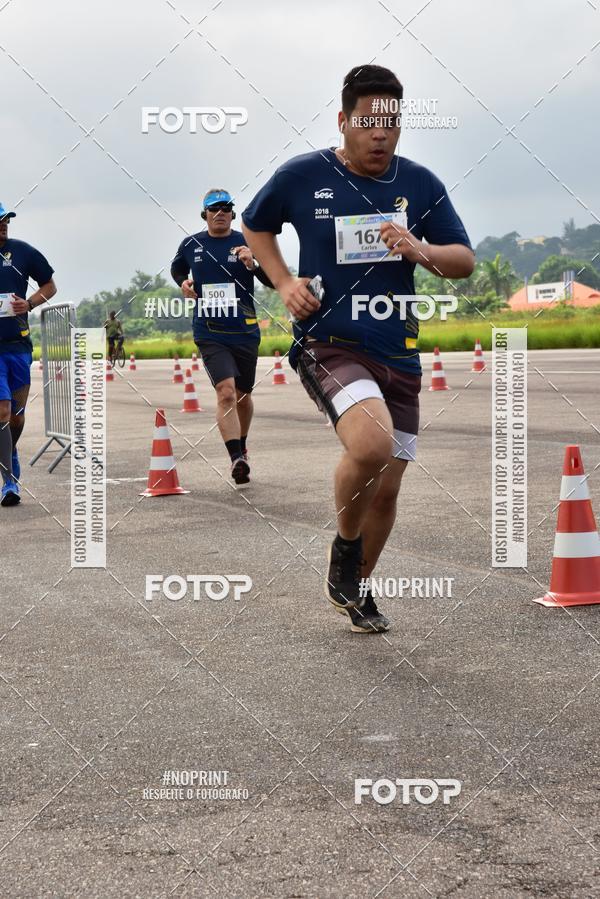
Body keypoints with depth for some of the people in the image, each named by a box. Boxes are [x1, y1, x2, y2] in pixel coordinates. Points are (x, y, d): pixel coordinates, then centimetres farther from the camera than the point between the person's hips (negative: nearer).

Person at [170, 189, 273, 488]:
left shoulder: (246, 243, -2)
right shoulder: (190, 245, 4)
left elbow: (274, 281, -8)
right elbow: (176, 268, 25)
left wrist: (253, 264, -26)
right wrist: (183, 283, 4)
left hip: (245, 332, 1)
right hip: (209, 334, -1)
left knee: (243, 395, 16)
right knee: (226, 392, -19)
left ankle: (241, 448, 41)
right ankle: (237, 460, -25)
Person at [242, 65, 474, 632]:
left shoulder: (420, 184, 4)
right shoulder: (301, 176, -2)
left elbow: (466, 261, 8)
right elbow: (254, 225, 16)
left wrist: (421, 251, -14)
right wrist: (283, 283, 1)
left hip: (398, 355, 4)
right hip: (328, 343, -4)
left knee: (386, 489, 9)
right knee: (372, 443, -31)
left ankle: (357, 587, 34)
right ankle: (344, 544, -1)